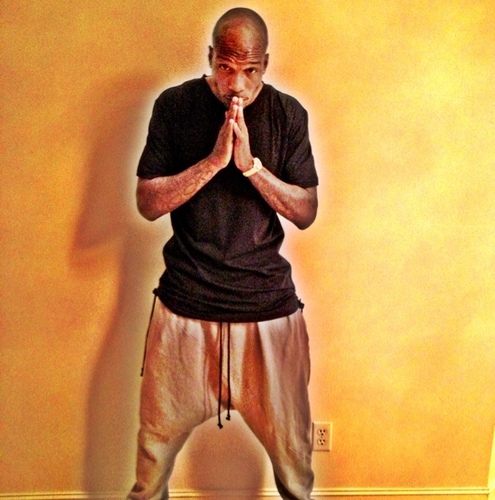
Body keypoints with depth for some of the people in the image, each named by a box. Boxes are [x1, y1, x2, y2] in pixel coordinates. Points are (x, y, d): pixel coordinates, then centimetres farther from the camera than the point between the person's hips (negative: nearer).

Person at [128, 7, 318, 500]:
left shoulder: (288, 113, -2)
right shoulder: (174, 106, -3)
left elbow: (306, 212, -4)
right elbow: (147, 203, -7)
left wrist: (250, 164, -18)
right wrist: (213, 160, -19)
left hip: (269, 307, 1)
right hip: (185, 305, 0)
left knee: (290, 442, 14)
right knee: (158, 439, 15)